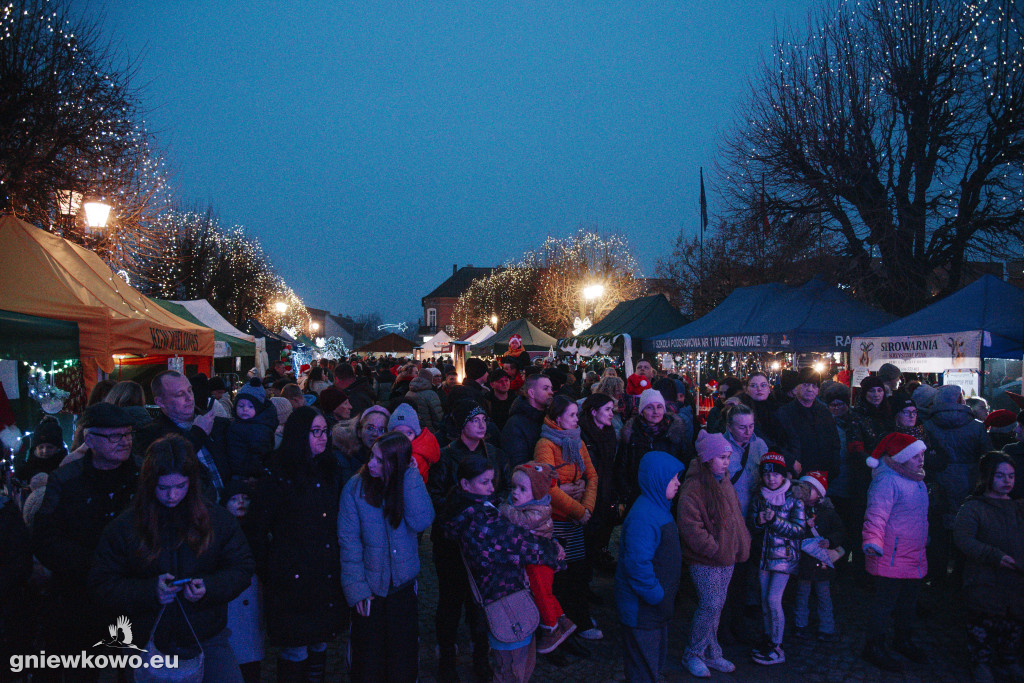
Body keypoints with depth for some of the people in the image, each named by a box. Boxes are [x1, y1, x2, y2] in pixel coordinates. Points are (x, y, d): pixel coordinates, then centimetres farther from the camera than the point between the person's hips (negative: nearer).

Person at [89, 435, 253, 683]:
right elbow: (102, 583, -2)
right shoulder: (124, 526, -3)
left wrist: (209, 588, -17)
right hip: (147, 642, 0)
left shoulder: (218, 519, -2)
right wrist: (150, 591, -17)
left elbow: (240, 569, 2)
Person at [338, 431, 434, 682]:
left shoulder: (410, 485, -5)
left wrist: (411, 476, -20)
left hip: (403, 586, 2)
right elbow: (349, 541, -9)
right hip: (369, 589, -2)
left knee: (403, 659, 12)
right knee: (368, 662, 10)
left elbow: (421, 522, -20)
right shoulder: (355, 487, -11)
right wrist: (357, 589, -13)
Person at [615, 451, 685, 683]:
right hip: (642, 609, -10)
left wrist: (664, 595, 17)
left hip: (656, 608, 10)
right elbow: (637, 564, -30)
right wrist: (657, 596, -21)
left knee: (657, 659, 23)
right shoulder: (643, 516, -27)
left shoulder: (659, 508, 7)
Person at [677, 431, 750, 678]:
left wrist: (742, 542, 10)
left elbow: (735, 516, 22)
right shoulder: (694, 487, -18)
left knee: (716, 606, 15)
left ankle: (711, 654, 28)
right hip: (705, 560, -8)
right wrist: (714, 549, -19)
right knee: (711, 605, -6)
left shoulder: (725, 482, 10)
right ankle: (692, 654, 11)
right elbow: (689, 526, -22)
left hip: (726, 557, 8)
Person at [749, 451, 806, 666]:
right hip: (764, 553, 5)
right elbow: (751, 523, 11)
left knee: (773, 599, -8)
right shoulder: (759, 497, 4)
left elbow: (799, 530, -11)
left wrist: (775, 520, -22)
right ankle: (768, 639, 26)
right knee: (764, 599, 10)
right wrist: (759, 521, -12)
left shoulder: (794, 498, -9)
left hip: (784, 554, -5)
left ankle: (777, 648, 5)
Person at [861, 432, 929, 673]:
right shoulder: (887, 482, -21)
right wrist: (873, 542, -45)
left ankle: (903, 640, 40)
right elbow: (876, 515, -30)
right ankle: (875, 647, 13)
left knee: (909, 601, 21)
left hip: (915, 557, 9)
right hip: (891, 557, -9)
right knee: (885, 601, -1)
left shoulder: (916, 480, 10)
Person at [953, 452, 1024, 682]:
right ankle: (982, 664, 19)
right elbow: (963, 538, -17)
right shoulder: (973, 507, -6)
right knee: (983, 624, 3)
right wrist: (995, 556, -24)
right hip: (984, 583, -5)